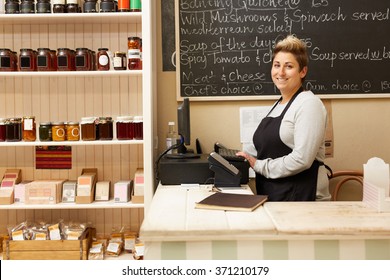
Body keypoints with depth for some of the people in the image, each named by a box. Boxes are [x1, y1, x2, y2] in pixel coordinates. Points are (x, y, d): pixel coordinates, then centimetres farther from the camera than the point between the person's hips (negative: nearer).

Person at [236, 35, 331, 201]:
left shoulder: (309, 104, -12)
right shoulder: (277, 105, 14)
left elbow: (301, 159, -22)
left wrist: (260, 166, -14)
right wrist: (246, 156, 7)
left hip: (300, 196, -7)